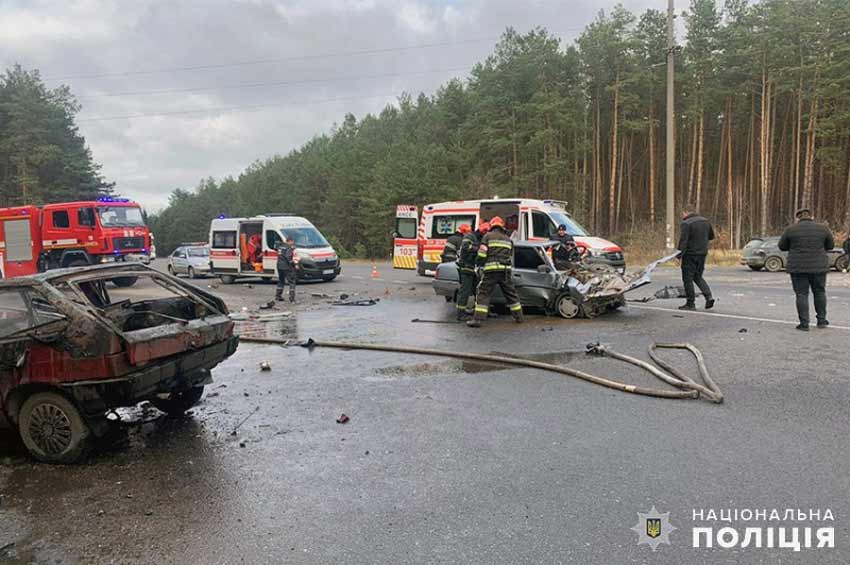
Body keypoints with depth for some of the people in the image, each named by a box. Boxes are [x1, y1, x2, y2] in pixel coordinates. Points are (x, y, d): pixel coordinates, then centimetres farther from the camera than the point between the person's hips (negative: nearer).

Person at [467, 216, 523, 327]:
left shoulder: (488, 236, 3)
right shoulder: (508, 239, 18)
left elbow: (482, 254, -3)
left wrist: (480, 264, 12)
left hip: (491, 269, -4)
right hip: (505, 270, 4)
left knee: (483, 294, -2)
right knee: (511, 293, 17)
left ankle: (477, 319, -9)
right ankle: (519, 317, 25)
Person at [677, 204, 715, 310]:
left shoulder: (686, 224, -14)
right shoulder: (705, 221, 11)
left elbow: (683, 241, -21)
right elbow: (711, 236, 21)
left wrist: (679, 255, -20)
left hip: (690, 254, -7)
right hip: (702, 253, 7)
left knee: (688, 279, 2)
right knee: (698, 277, 19)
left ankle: (690, 303, 4)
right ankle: (709, 297, 3)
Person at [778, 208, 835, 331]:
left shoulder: (790, 230, -4)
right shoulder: (823, 228, 1)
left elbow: (782, 246, 4)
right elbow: (830, 246, 10)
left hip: (798, 267, -2)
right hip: (818, 266, 2)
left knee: (802, 294, 2)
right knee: (819, 292, 17)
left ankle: (804, 324, 1)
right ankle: (821, 320, 22)